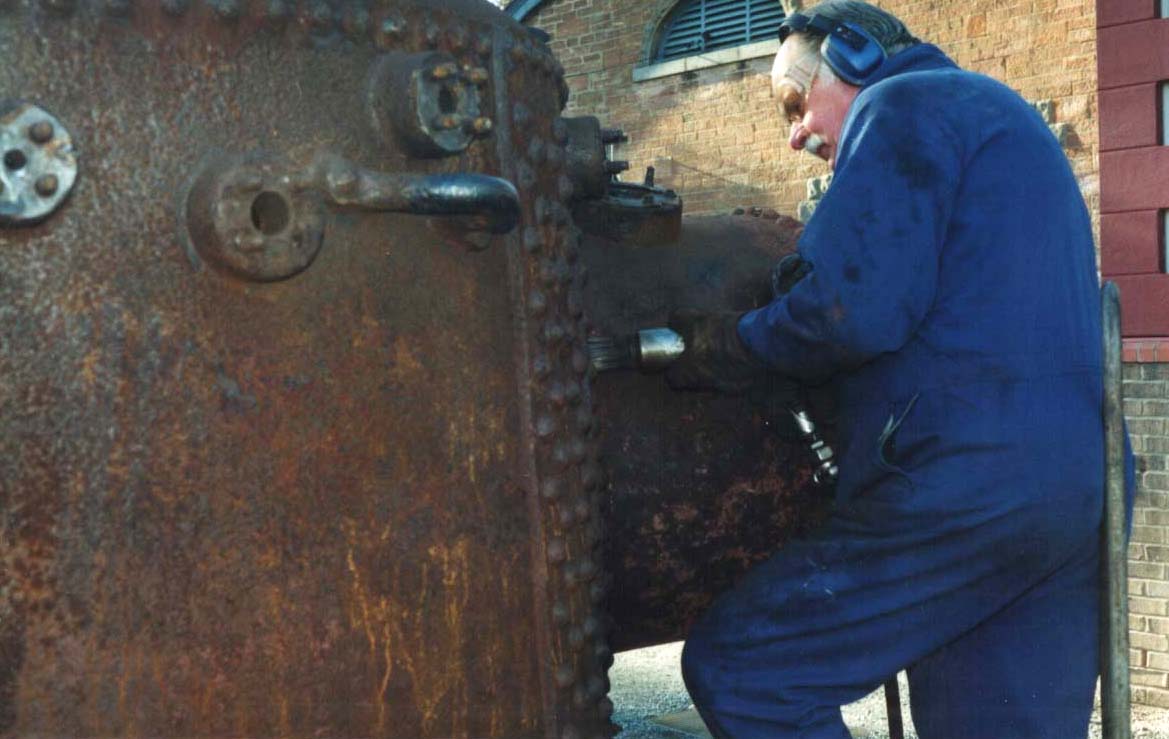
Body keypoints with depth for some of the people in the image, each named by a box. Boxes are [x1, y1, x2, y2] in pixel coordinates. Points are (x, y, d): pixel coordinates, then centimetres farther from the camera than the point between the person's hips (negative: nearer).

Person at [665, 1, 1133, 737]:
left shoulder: (902, 109, -1)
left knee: (734, 666, -4)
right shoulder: (1000, 120, 29)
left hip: (962, 488, -10)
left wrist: (737, 345, 2)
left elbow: (856, 310, -16)